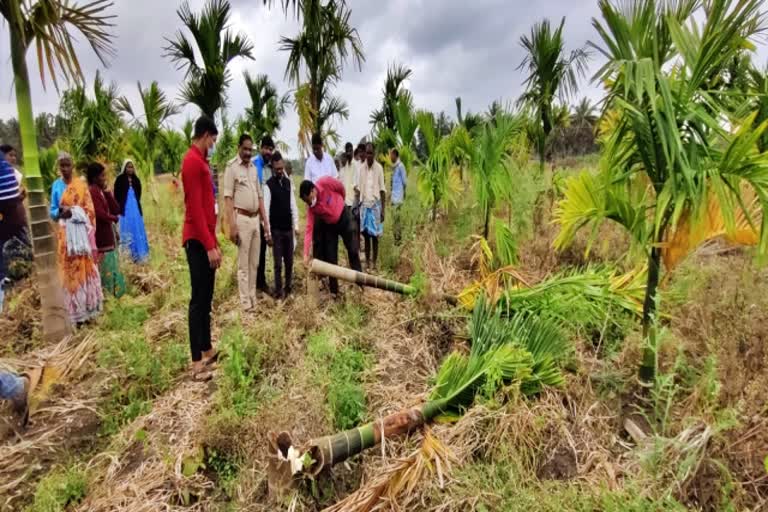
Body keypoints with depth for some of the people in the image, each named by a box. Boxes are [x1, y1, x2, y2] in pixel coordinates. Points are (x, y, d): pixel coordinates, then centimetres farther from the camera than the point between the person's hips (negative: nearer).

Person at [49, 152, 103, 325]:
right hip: (66, 233, 1)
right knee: (70, 271, 3)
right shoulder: (56, 185, 7)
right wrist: (61, 212, -14)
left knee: (86, 269, 1)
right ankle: (76, 313, 10)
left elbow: (90, 209, 1)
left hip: (82, 232, -1)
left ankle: (89, 308, 11)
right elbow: (52, 211, 8)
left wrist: (74, 212, -15)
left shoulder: (81, 184, 3)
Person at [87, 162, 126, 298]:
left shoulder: (102, 191, 15)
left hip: (108, 238, 9)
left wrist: (107, 192, -1)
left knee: (111, 270, 14)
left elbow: (116, 210, 8)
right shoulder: (92, 192, -13)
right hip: (100, 239, -9)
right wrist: (114, 218, -4)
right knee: (105, 270, -5)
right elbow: (100, 214, -22)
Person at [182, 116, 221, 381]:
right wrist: (209, 245, -22)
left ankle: (207, 351, 25)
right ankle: (197, 363, 0)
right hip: (198, 242, -10)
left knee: (206, 299, 14)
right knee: (198, 300, -6)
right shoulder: (192, 161, -14)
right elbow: (195, 208, -20)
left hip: (205, 240, 10)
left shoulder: (201, 161, 17)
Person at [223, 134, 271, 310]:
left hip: (256, 219, 6)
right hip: (242, 218, -6)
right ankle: (245, 301, 7)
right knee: (243, 263, -1)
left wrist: (266, 222, 14)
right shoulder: (232, 167, -6)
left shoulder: (254, 167, 14)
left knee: (254, 262, 11)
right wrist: (232, 226, -17)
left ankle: (253, 298, 21)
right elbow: (228, 198, -11)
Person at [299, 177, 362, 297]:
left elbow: (341, 187, -9)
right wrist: (306, 254, -30)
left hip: (344, 217, -1)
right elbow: (309, 229, -23)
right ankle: (334, 291, 12)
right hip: (329, 225, 1)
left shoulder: (325, 182, -28)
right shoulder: (311, 208, -21)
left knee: (353, 251, 6)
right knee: (330, 258, 1)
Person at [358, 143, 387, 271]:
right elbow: (359, 188, 6)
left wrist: (383, 209, -9)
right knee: (366, 234, 6)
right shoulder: (362, 168, 4)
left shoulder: (379, 168, -5)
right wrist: (357, 206, 1)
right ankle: (367, 260, 14)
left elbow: (382, 189, -5)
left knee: (374, 235, 1)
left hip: (375, 204, -3)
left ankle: (374, 261, 10)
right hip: (364, 205, 3)